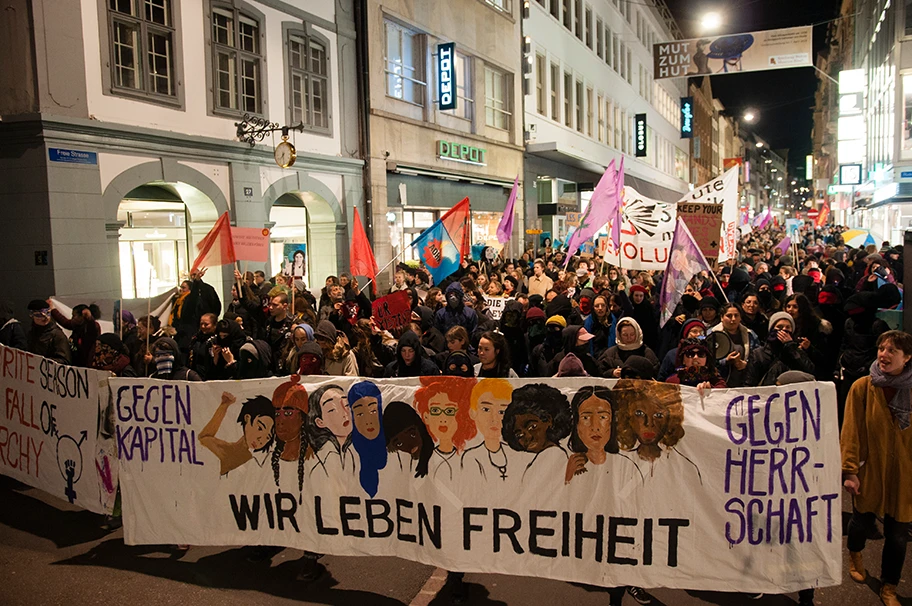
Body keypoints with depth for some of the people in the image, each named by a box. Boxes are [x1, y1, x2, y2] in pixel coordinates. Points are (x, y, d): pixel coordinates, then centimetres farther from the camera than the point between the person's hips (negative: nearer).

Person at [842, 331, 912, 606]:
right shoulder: (862, 387, -9)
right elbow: (851, 432, -9)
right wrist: (850, 471, -13)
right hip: (869, 471, -1)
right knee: (862, 522, 16)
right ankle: (855, 555, 50)